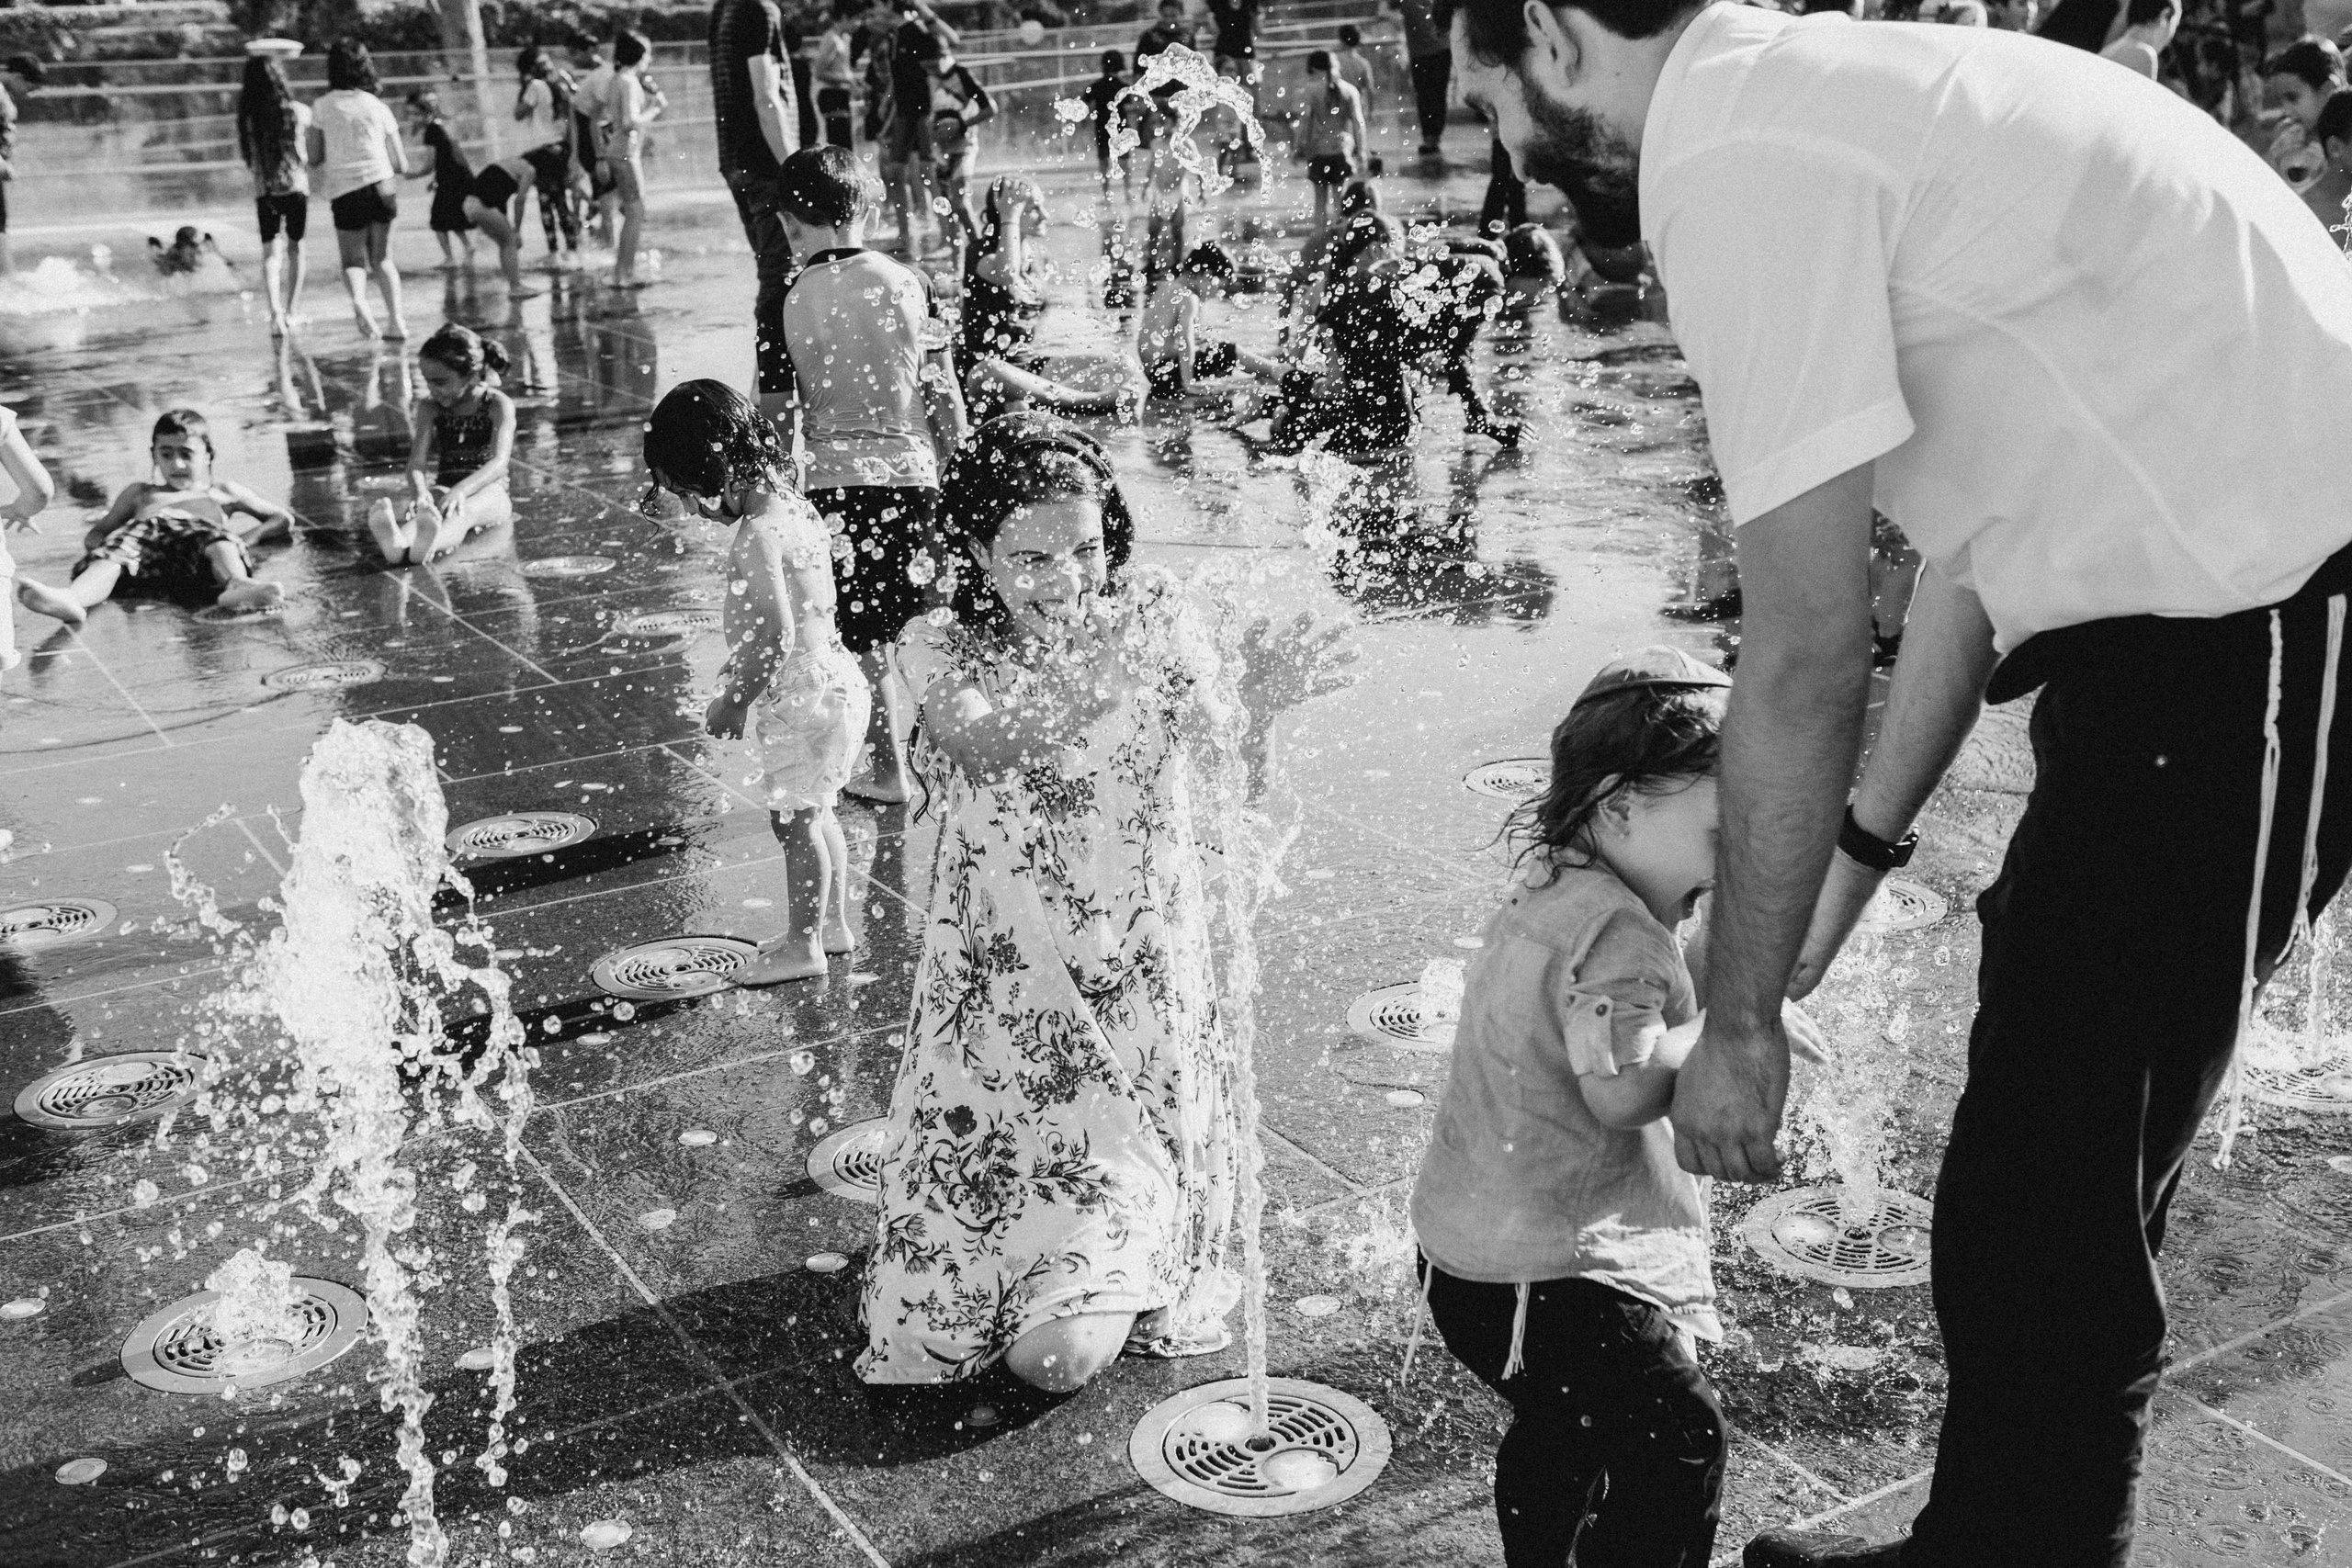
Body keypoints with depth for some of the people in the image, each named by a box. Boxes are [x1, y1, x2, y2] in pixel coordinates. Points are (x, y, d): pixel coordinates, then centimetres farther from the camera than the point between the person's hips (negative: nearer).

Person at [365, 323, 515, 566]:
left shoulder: (500, 406, -6)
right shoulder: (430, 407, 7)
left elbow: (498, 463, -21)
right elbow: (417, 461, -4)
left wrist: (460, 491, -40)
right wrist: (419, 492, -30)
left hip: (488, 491, -3)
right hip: (444, 488, 3)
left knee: (462, 511, -39)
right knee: (424, 508, -34)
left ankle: (426, 547, -75)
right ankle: (396, 544, -71)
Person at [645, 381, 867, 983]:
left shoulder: (758, 535, -22)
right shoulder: (796, 507, 7)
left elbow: (777, 635, -26)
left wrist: (735, 702, -15)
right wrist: (738, 678, 21)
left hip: (802, 696, -10)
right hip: (832, 680, 10)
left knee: (793, 819, 2)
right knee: (814, 812, 20)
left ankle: (803, 944, 13)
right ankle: (833, 923, 32)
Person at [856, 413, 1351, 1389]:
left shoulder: (1155, 624, -5)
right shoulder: (939, 651, -5)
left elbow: (1223, 777, -16)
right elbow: (975, 741, -26)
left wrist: (1259, 705, -38)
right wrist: (1079, 689, -45)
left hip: (1139, 989, -1)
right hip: (1000, 997, 1)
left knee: (1061, 1354, -7)